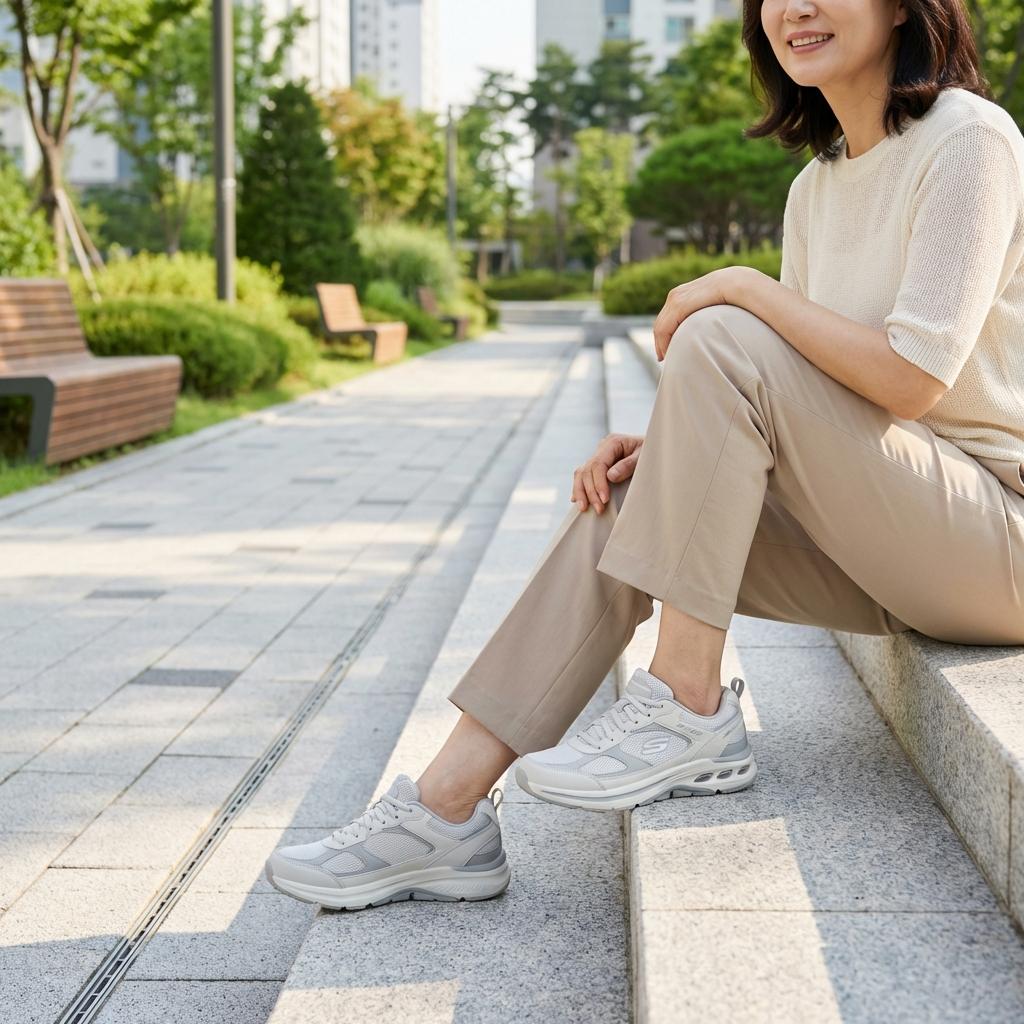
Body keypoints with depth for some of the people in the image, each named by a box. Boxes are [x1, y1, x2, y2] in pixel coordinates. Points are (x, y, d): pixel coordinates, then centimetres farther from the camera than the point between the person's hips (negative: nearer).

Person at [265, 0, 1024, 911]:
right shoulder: (818, 187, 13)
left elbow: (913, 375, -22)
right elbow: (786, 412, 12)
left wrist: (742, 286, -14)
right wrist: (668, 445, -6)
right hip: (883, 540, 8)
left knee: (719, 337, -22)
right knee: (620, 508, -8)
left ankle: (689, 711, -17)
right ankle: (446, 811, -7)